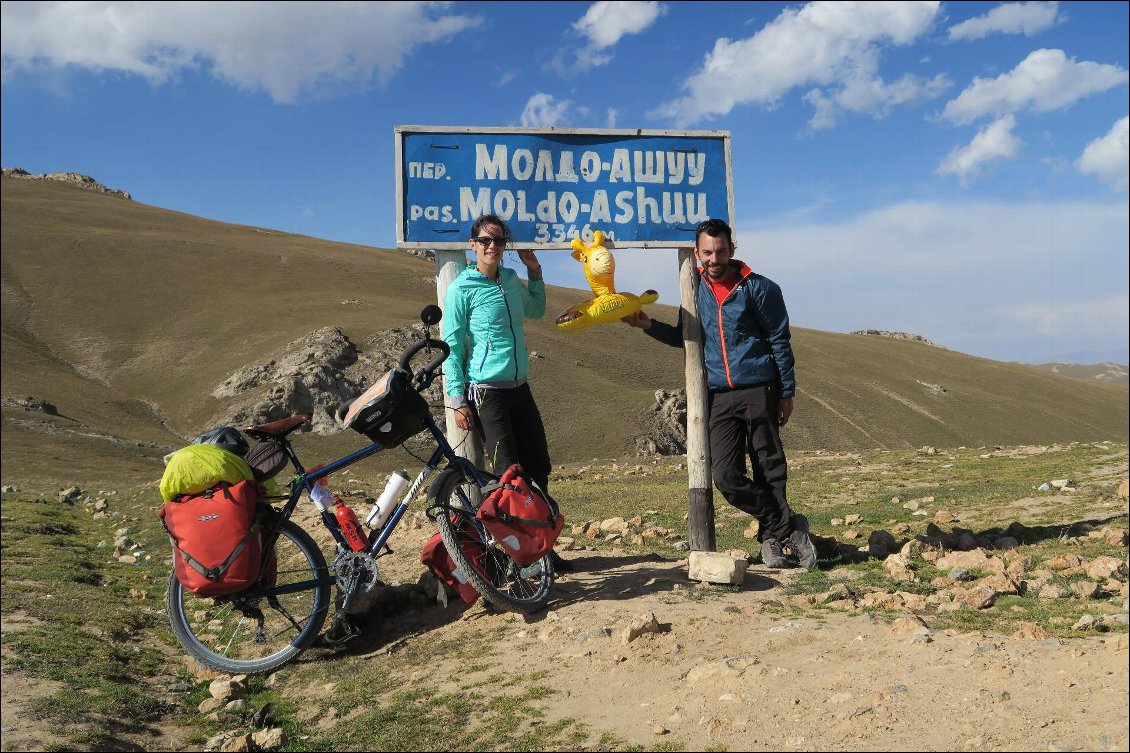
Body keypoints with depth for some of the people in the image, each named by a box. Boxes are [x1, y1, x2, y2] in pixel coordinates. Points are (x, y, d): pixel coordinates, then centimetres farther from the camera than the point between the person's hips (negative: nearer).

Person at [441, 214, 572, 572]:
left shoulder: (511, 279, 10)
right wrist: (457, 401, -12)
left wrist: (535, 272, 17)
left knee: (538, 467, 7)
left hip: (520, 389, 7)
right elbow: (452, 347, -8)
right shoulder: (462, 289, -8)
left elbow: (537, 311, 29)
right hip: (486, 394, -6)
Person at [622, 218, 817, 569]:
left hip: (759, 391, -3)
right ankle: (789, 527, 7)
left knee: (769, 471, 4)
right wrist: (649, 325, 8)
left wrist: (787, 393, -1)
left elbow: (780, 342, 2)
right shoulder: (695, 289, 11)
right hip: (719, 396, 4)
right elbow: (685, 337, 23)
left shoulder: (759, 288, -2)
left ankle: (773, 534, 22)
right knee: (726, 476, -6)